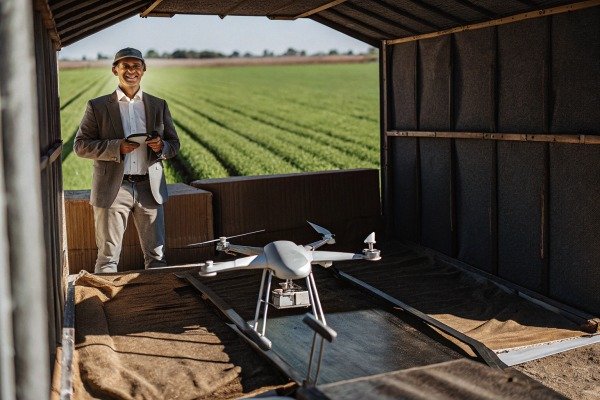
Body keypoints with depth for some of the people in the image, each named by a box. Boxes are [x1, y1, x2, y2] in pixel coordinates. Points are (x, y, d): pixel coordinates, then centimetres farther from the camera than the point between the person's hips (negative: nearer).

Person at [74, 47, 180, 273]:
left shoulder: (158, 106, 11)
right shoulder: (98, 106, 4)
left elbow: (174, 143, 14)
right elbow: (80, 145, -1)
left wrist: (161, 146, -10)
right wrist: (117, 147, -16)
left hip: (149, 187, 2)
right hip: (112, 189, -2)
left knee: (156, 255, 8)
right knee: (108, 256, 3)